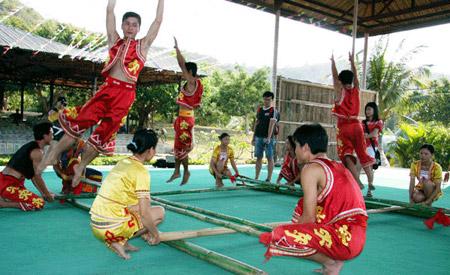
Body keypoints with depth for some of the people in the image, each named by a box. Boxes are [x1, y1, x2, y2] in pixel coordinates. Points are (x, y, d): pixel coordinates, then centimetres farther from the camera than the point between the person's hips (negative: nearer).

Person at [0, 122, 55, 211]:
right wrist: (48, 195, 0)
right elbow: (37, 177, -11)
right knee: (39, 203, -18)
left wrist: (43, 193, 20)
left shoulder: (31, 146, 16)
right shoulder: (38, 152, -13)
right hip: (9, 186, -10)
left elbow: (33, 175, 19)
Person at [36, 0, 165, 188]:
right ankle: (53, 154, 6)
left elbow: (158, 20, 9)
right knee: (80, 121, -8)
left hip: (125, 94, -2)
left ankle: (81, 166, 19)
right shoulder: (114, 40, 15)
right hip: (107, 88, 2)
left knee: (105, 132, 2)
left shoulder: (143, 45, 10)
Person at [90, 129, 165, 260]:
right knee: (159, 212, 6)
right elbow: (144, 212, -16)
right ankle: (120, 240, -2)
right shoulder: (141, 171, -13)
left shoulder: (122, 162, 11)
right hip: (112, 228, -8)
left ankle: (116, 240, 7)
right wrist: (155, 234, 2)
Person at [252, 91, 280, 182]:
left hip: (268, 138, -5)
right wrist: (253, 137, 14)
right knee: (258, 157, 9)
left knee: (269, 158, -1)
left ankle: (269, 179, 1)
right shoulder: (259, 110, 13)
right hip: (259, 137, 6)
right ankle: (256, 177, 14)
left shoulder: (273, 111, -4)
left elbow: (271, 124, -14)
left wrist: (268, 138, -23)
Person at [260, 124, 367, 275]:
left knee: (279, 236, -14)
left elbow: (309, 219, -9)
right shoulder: (338, 166, 18)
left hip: (344, 238, -9)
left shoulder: (311, 168, -8)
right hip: (358, 237, 9)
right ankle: (333, 258, 12)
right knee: (305, 206, 24)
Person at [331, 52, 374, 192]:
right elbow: (355, 75, 19)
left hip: (344, 126, -4)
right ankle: (370, 181, 8)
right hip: (356, 125, 4)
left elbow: (335, 76, 6)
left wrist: (333, 61, 17)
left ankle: (358, 181, -20)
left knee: (346, 155, -6)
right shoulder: (356, 90, 5)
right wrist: (352, 61, 29)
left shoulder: (340, 90, -3)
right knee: (362, 153, 10)